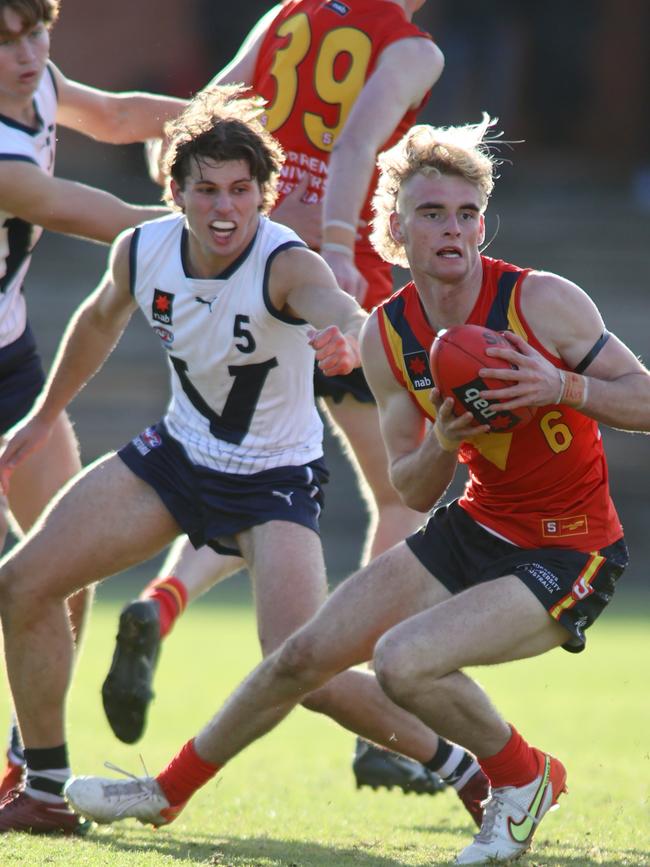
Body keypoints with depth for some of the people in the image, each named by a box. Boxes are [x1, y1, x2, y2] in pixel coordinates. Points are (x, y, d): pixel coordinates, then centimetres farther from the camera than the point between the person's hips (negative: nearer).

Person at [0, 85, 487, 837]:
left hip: (275, 479, -6)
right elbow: (100, 320, 12)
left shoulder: (285, 266, -29)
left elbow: (336, 308, -53)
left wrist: (347, 336, -78)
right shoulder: (141, 252, -12)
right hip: (178, 453, 6)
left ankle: (470, 767, 0)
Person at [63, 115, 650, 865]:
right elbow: (413, 491, 3)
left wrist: (563, 387, -32)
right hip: (477, 526, 6)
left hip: (569, 556, -6)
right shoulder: (386, 335, -2)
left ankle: (523, 782, 0)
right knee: (306, 654, 8)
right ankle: (168, 791, 29)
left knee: (403, 660, -26)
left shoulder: (542, 302, -19)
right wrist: (441, 443, -19)